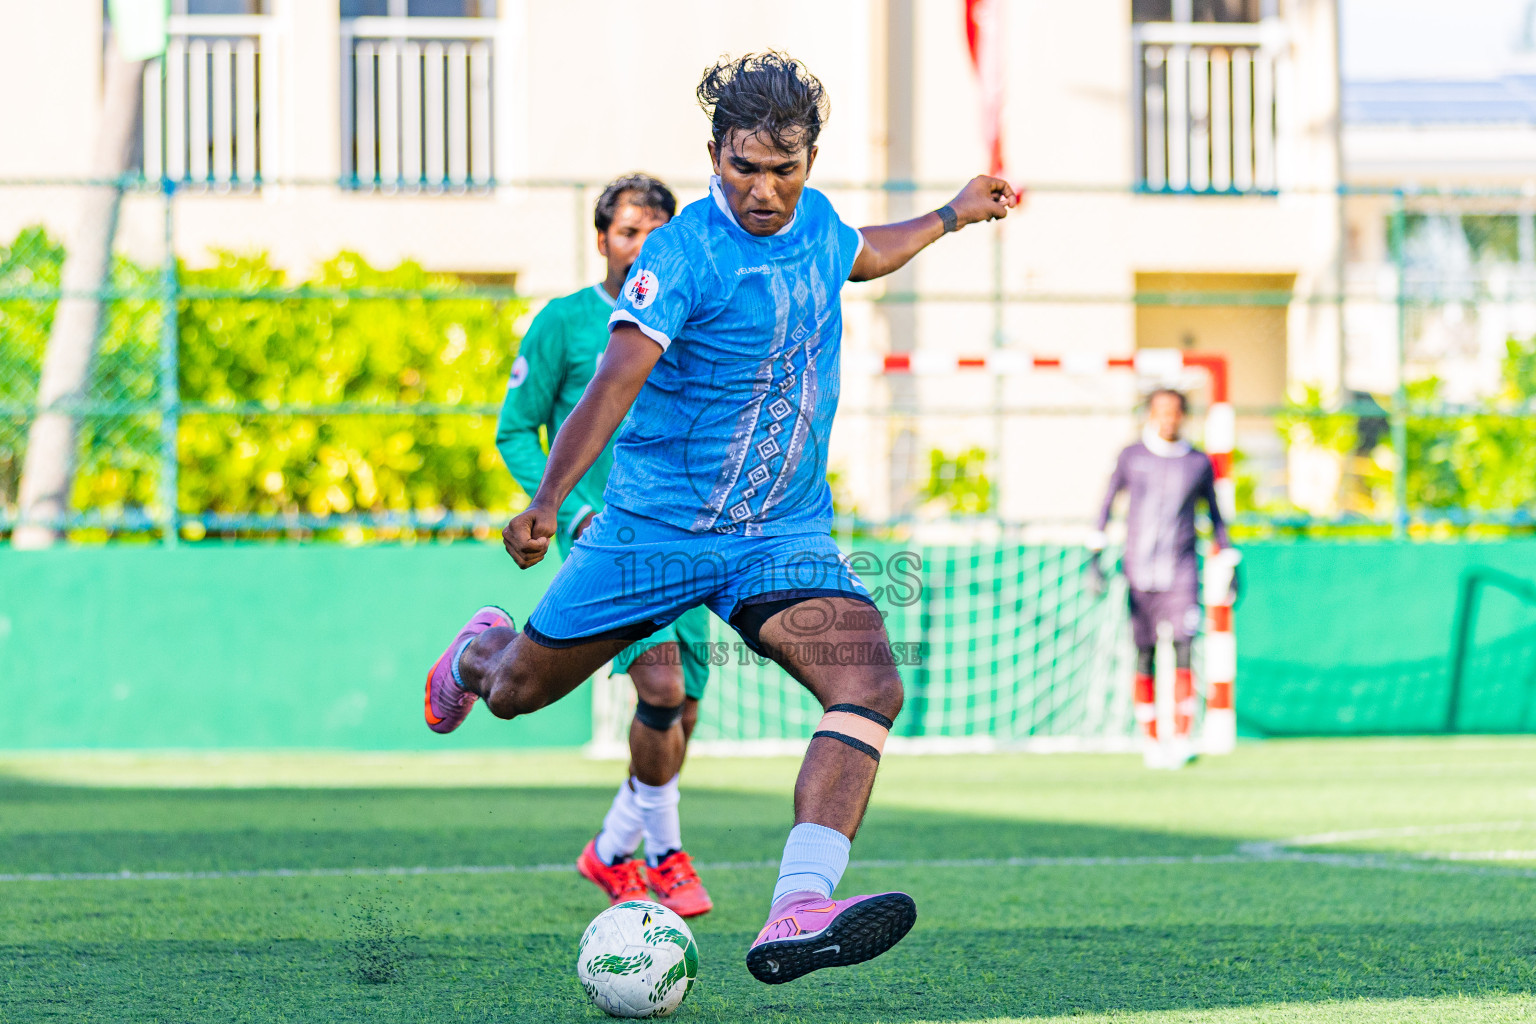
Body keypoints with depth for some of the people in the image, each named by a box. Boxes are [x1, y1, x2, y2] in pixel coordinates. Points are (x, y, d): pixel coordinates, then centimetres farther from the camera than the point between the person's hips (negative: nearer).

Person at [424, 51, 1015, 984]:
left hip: (785, 536, 4)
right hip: (657, 527, -4)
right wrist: (546, 504, -42)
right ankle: (479, 651, 52)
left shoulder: (815, 220, 3)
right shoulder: (684, 256, -20)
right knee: (515, 693, 11)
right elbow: (618, 378, -33)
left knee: (871, 687, -22)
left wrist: (952, 217, 32)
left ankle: (799, 915, -34)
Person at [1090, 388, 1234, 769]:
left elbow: (1215, 516, 17)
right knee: (1144, 656, 0)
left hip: (1181, 571, 0)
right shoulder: (1131, 457, 6)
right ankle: (1150, 741, 9)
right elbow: (1107, 505, 8)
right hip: (1138, 567, 0)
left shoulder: (1199, 463, 8)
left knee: (1183, 650, -14)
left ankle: (1181, 739, -16)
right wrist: (1096, 554, -2)